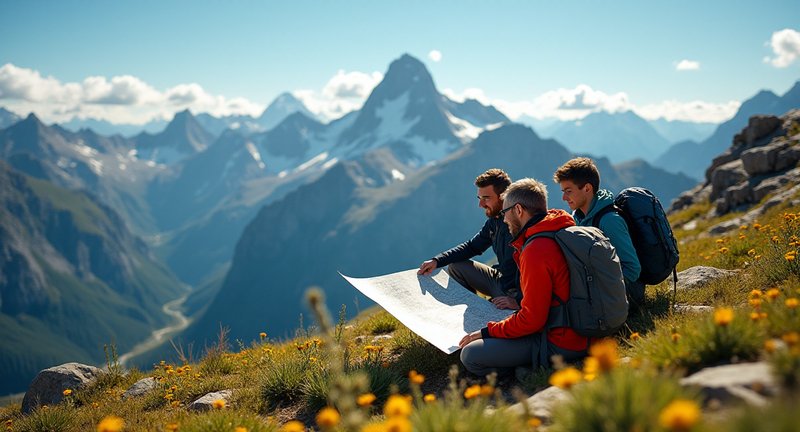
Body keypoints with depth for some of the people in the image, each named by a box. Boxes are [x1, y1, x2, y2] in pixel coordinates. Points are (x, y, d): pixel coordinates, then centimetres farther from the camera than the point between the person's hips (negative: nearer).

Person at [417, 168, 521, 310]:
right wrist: (437, 261, 3)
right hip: (500, 277, 9)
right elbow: (472, 246, 15)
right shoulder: (494, 220, 4)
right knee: (455, 267, 11)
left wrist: (518, 302, -41)